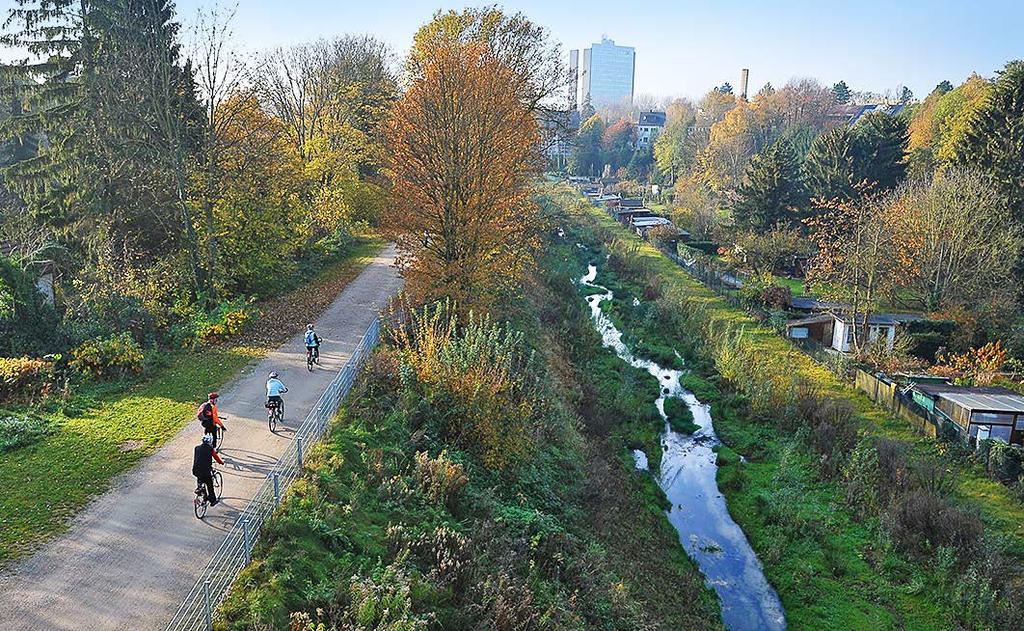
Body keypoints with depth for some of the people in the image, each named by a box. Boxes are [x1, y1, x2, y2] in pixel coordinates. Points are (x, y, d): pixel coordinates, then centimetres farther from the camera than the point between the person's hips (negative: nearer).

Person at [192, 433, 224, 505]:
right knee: (210, 486, 13)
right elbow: (216, 458, 5)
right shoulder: (211, 449, -3)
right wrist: (222, 462, 25)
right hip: (205, 471, -4)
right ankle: (213, 500, 22)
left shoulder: (197, 448, 9)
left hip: (195, 471, 4)